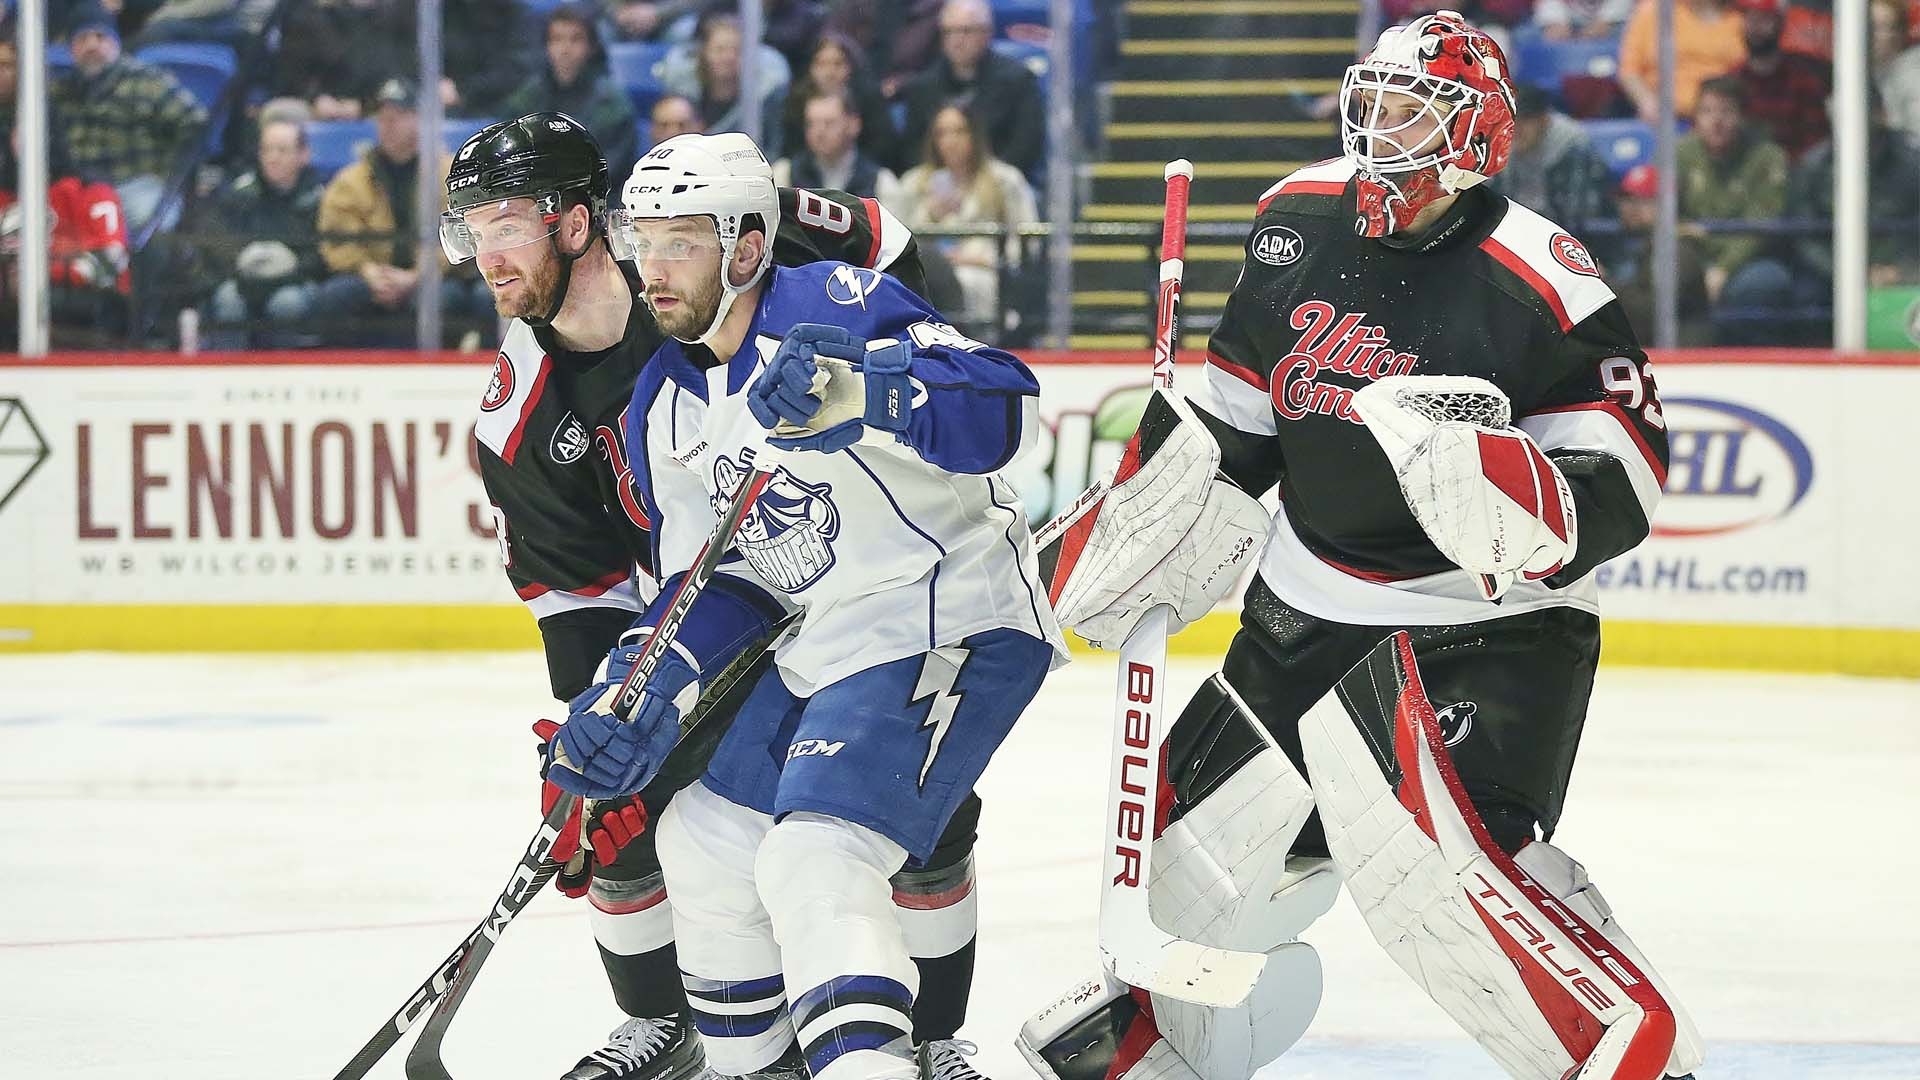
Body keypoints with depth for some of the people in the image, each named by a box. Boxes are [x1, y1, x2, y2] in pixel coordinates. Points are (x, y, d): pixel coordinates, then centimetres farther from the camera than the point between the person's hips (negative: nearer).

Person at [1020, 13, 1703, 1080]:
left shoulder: (1540, 286, -19)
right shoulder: (1302, 219, 1)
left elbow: (1621, 490, -20)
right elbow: (1235, 403, 15)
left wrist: (1485, 472, -37)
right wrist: (1124, 541, 15)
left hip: (1482, 621, -7)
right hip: (1308, 607, 7)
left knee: (1442, 864, -25)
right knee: (1207, 830, 18)